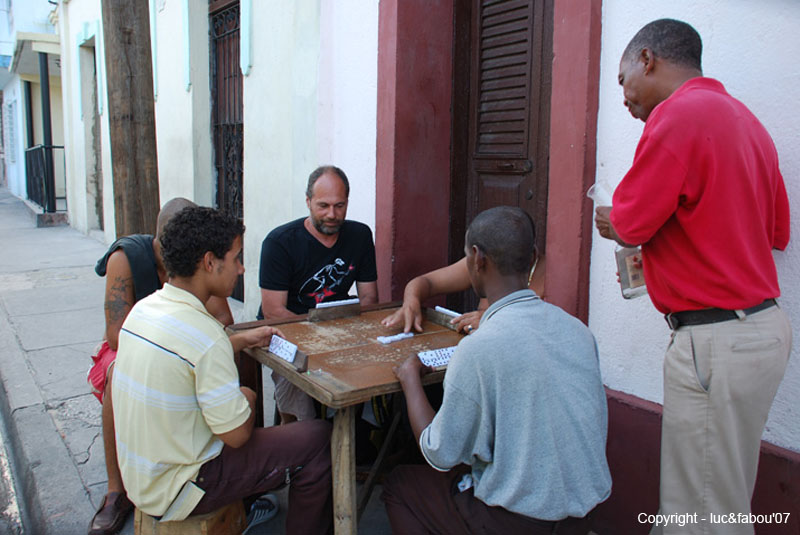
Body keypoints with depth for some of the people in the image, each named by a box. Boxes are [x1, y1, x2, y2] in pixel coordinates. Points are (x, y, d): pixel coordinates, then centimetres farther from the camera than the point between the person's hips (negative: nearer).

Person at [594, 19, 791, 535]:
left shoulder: (680, 113, -14)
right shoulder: (743, 117, 15)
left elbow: (628, 226, -13)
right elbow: (777, 232, 19)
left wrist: (610, 220, 9)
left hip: (717, 341, -10)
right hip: (765, 324, 10)